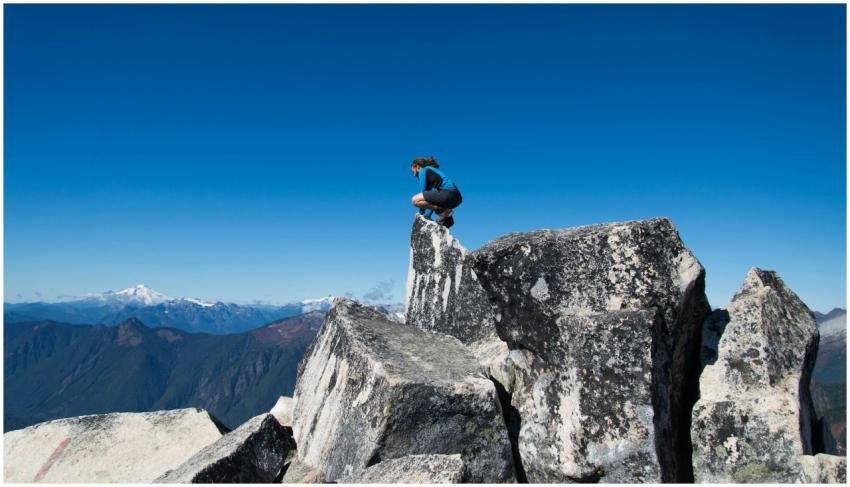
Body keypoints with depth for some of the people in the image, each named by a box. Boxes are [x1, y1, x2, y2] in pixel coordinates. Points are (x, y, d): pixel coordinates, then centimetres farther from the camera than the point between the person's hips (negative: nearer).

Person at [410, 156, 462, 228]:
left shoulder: (423, 170, 7)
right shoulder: (433, 171, 32)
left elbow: (422, 191, 0)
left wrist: (421, 214, 8)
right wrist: (427, 215, 24)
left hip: (447, 193, -10)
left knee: (415, 200, -12)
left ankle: (444, 211, -12)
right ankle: (447, 219, 13)